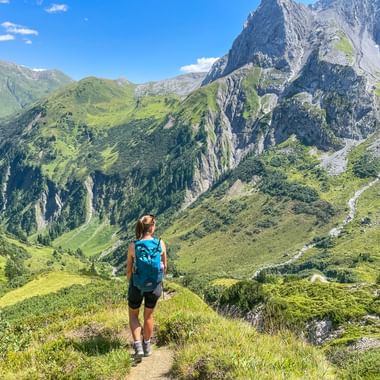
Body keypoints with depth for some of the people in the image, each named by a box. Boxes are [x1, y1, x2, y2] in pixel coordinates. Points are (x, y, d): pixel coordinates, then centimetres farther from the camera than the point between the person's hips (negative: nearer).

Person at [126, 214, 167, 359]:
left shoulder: (133, 246, -15)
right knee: (148, 316, 23)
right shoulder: (160, 243, -12)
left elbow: (129, 270, -5)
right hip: (155, 285, 1)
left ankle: (138, 346, 11)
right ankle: (147, 346, 37)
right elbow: (164, 266, -1)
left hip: (137, 285, -1)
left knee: (133, 315, 22)